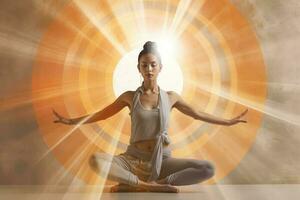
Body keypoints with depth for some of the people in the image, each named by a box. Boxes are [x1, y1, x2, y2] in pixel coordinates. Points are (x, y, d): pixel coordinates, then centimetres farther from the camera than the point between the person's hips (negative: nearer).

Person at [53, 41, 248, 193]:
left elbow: (198, 114, 18)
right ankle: (153, 186, -28)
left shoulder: (171, 96, 6)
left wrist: (228, 121, 19)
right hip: (133, 160, -2)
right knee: (96, 160, -31)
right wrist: (70, 121, 12)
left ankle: (133, 185, -26)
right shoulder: (129, 96, 4)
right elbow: (101, 114, 13)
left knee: (208, 169, -25)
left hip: (162, 160, 2)